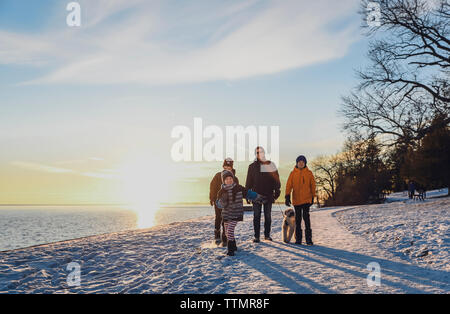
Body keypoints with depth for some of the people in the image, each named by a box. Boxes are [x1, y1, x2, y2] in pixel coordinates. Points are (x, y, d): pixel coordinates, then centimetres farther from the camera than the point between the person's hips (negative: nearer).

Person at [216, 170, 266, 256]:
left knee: (230, 230, -17)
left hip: (236, 214, -3)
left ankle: (230, 249, -11)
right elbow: (218, 204, -2)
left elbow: (248, 193, 7)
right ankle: (233, 246, 33)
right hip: (226, 214, 3)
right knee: (227, 231, 10)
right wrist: (223, 200, -24)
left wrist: (259, 198, 10)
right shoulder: (221, 191, -1)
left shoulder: (238, 188, -3)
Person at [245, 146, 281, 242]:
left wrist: (277, 192, -1)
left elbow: (276, 179, 4)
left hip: (268, 195, 0)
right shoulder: (252, 166, 3)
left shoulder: (271, 165, 3)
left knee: (268, 216, 8)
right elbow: (249, 181, 4)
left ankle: (267, 235, 19)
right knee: (256, 216, 2)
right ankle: (256, 236, 7)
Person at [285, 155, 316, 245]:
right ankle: (298, 239, 14)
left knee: (306, 217, -8)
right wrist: (287, 196, -8)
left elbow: (313, 185, 9)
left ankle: (308, 238, -2)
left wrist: (313, 197, 7)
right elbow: (289, 185, 1)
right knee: (298, 219, 7)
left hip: (306, 199, -1)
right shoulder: (293, 173, 4)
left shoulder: (309, 173, 3)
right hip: (296, 200, 1)